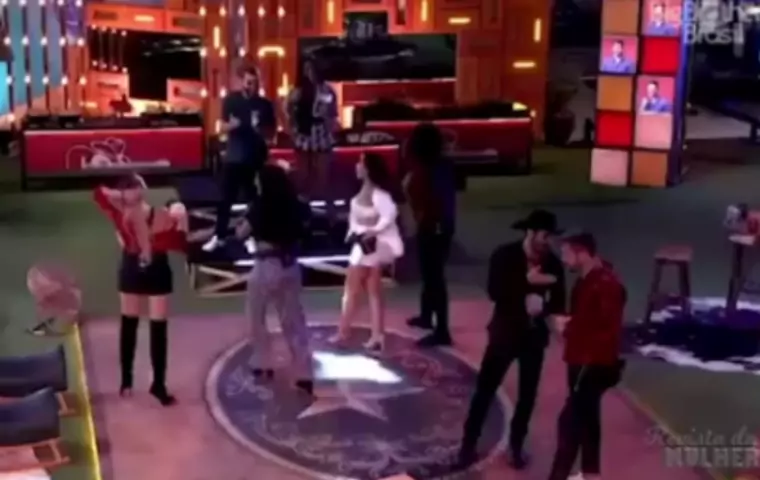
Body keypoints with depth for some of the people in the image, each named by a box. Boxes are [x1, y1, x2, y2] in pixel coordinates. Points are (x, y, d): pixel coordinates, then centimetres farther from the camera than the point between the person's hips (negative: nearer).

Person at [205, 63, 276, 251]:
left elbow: (272, 132, 5)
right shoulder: (231, 100, -1)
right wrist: (231, 125, -19)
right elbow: (223, 127, 4)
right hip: (234, 157, 0)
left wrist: (261, 130, -17)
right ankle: (219, 236, 11)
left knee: (254, 198, 5)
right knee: (226, 198, 3)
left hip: (256, 158, 0)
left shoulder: (265, 104, -1)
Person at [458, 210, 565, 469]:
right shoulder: (505, 256, -13)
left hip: (534, 335, 3)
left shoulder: (552, 263, -6)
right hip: (505, 332, -2)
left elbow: (559, 302, -1)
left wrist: (543, 308, -22)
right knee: (485, 388, 4)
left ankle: (516, 445, 27)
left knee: (527, 394, 11)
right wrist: (527, 281, -30)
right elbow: (494, 292, -23)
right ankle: (469, 442, 19)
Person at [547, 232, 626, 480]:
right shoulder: (587, 280, 8)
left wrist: (569, 327, -18)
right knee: (586, 417, 19)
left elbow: (606, 327, -27)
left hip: (596, 363, -10)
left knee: (570, 420, -9)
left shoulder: (606, 284, -22)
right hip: (582, 359, 10)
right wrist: (568, 322, -4)